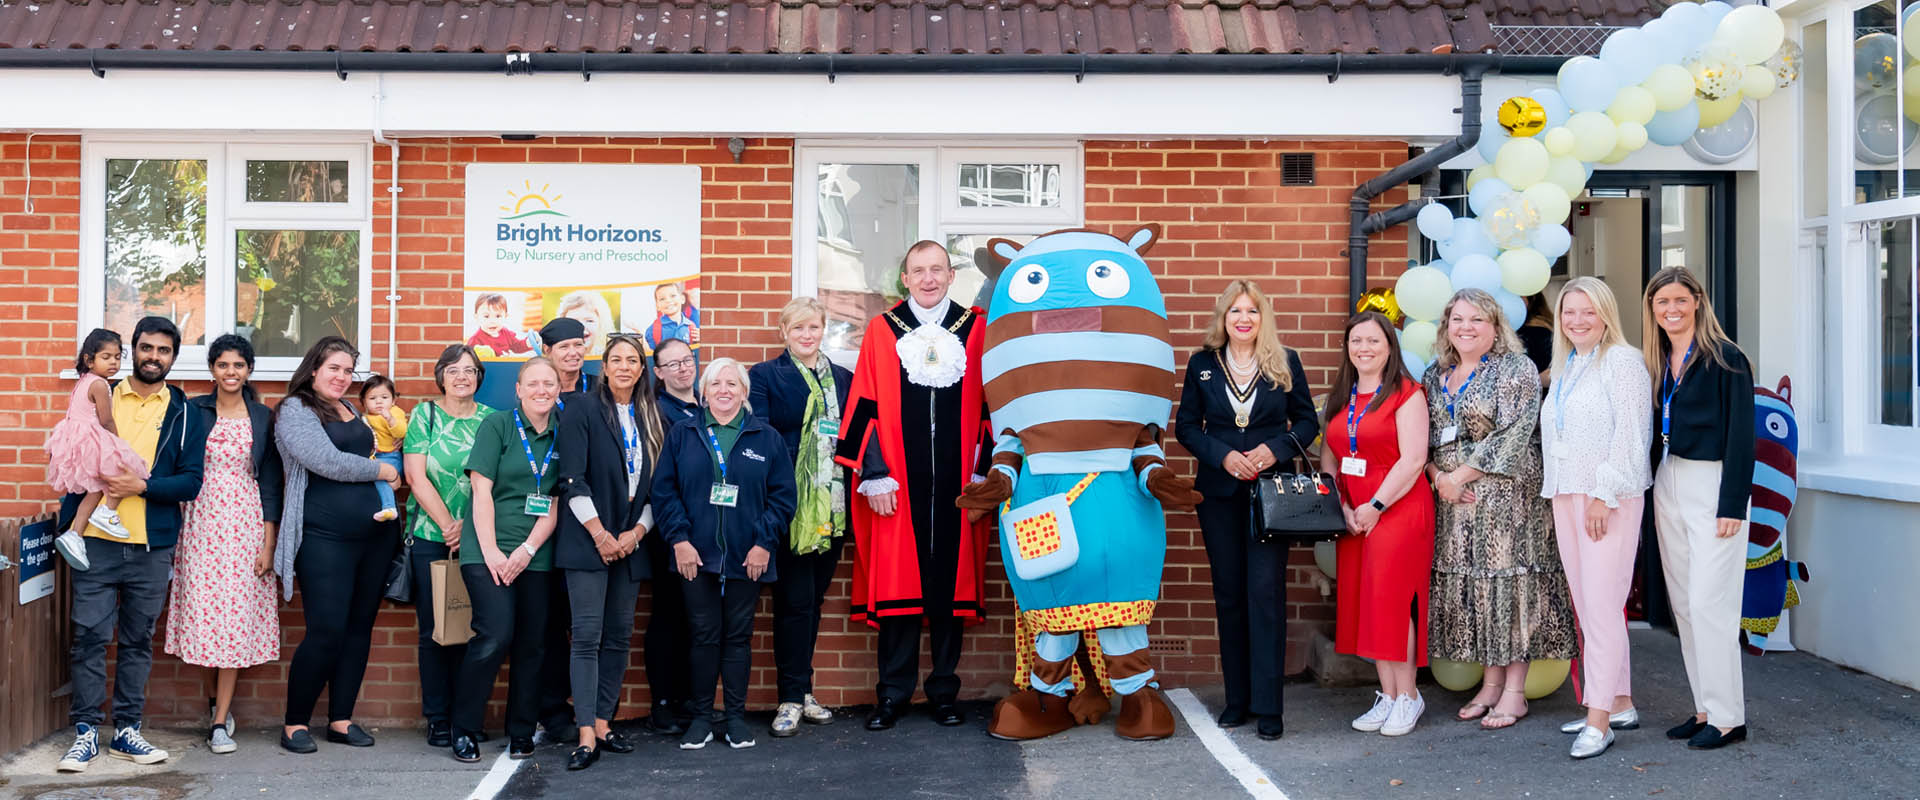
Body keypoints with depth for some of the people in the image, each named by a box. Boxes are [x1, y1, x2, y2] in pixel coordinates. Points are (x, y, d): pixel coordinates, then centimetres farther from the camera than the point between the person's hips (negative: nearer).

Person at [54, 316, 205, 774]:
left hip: (153, 547, 1)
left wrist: (140, 486, -16)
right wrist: (67, 526, -1)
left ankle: (126, 731, 17)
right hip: (97, 542, 0)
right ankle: (86, 732, 8)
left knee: (138, 641, 8)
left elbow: (191, 481, -1)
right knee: (90, 637, -1)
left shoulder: (183, 413, 5)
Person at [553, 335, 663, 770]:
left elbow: (655, 484, 12)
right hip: (588, 540, -5)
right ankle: (586, 737, -9)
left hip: (630, 543, 5)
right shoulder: (582, 410, -2)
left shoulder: (649, 419, 12)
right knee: (587, 636, -8)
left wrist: (638, 531, -2)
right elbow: (572, 479, -8)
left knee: (619, 636, 7)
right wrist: (600, 534, -12)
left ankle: (602, 723, 16)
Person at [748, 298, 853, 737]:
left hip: (833, 507, 4)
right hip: (790, 508, -4)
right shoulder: (765, 376, 2)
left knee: (813, 598, 11)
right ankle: (791, 698, 4)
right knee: (795, 600, -3)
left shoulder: (843, 379, 15)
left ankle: (803, 690, 21)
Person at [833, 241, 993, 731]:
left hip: (956, 484, 1)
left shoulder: (976, 329, 7)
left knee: (951, 583, 5)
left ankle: (944, 692, 16)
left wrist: (984, 471, 0)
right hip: (897, 486, -1)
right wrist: (873, 474, -4)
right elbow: (865, 407, 3)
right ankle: (893, 695, 10)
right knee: (897, 584, 1)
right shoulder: (882, 331, 5)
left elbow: (989, 405, 6)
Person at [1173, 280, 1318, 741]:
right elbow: (1186, 426, 6)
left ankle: (1268, 705, -4)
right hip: (1218, 492, 2)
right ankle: (1237, 698, 15)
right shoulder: (1203, 364, 6)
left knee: (1265, 590, -8)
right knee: (1228, 594, 6)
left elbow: (1307, 422, 7)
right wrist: (1224, 456, -10)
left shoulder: (1286, 363, 4)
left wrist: (1274, 449, -12)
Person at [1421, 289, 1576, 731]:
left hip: (1507, 494, -6)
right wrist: (1437, 475, -6)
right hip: (1453, 496, 6)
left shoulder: (1516, 370, -5)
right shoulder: (1435, 375, 13)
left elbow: (1512, 434, -14)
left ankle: (1514, 691, 2)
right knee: (1472, 583, 7)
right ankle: (1491, 682, 17)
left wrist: (1462, 474, -15)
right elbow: (1423, 434, 12)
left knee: (1509, 579, -4)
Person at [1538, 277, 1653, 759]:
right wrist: (1556, 498, 17)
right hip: (1566, 495, 8)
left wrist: (1603, 494, -18)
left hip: (1610, 498, -8)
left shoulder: (1623, 361, -6)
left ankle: (1599, 720, -10)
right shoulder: (1564, 367, 18)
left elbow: (1629, 434, -14)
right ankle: (1620, 703, 18)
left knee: (1601, 603, -10)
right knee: (1585, 606, 8)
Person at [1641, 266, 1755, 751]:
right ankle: (1705, 708, 17)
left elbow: (1741, 435, -11)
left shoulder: (1724, 359, -8)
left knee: (1709, 602, -8)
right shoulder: (1657, 363, 12)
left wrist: (1732, 504, -16)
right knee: (1683, 604, 9)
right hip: (1667, 486, 7)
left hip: (1713, 486, -7)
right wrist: (1650, 484, 8)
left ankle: (1727, 716, 1)